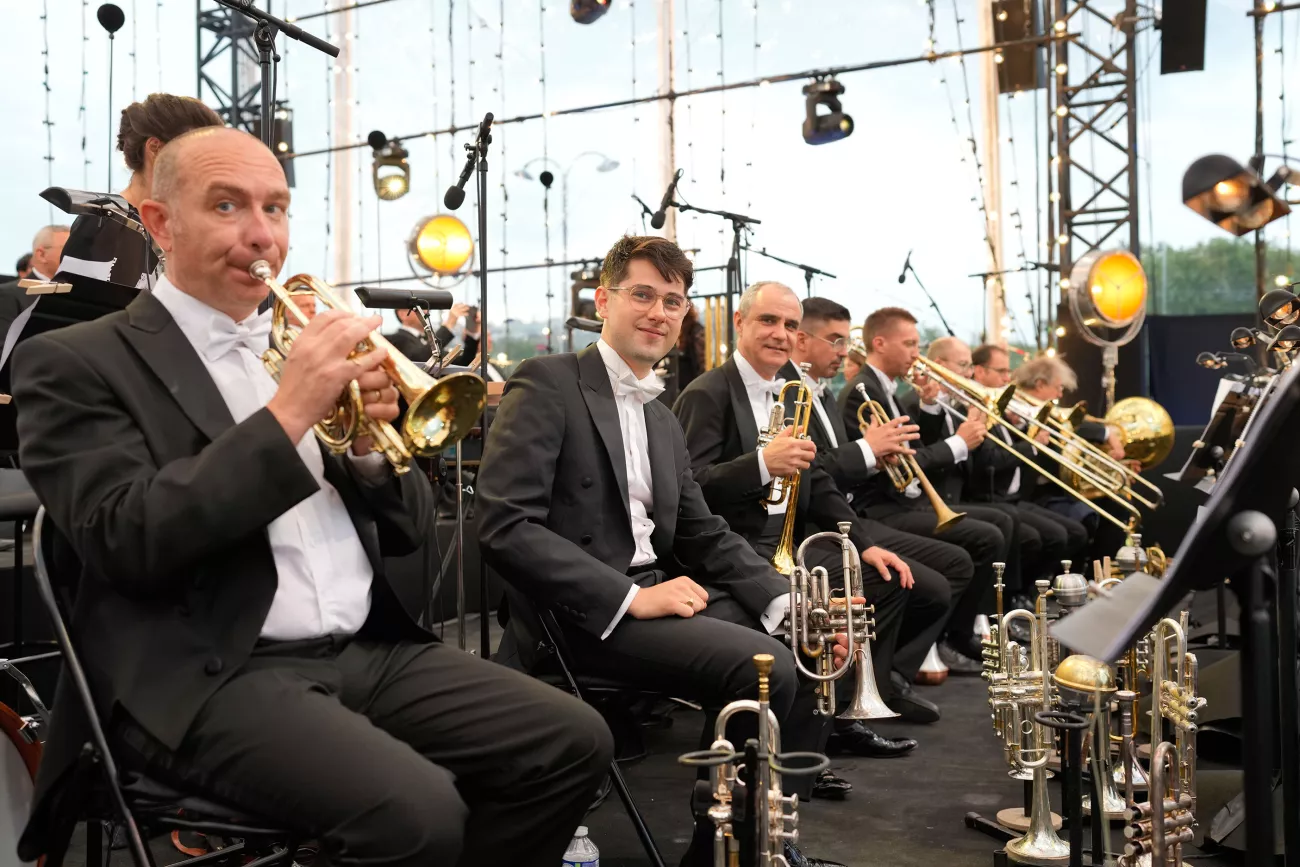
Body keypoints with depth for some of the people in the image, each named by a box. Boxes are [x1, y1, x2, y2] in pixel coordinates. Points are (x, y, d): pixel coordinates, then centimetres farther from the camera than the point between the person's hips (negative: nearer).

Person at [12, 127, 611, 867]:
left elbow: (407, 534, 14)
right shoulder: (80, 361, 0)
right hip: (214, 674, -5)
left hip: (370, 647, 6)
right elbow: (125, 542, -16)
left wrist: (368, 442, -7)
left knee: (575, 744, -8)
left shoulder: (305, 345, 15)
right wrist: (287, 414, -19)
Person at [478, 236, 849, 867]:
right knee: (759, 667, -24)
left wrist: (788, 602, -1)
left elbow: (704, 535, 16)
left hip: (653, 591, 9)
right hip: (581, 614, -8)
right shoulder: (547, 383, -8)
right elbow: (502, 525, -18)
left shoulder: (662, 419, 18)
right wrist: (630, 596, -23)